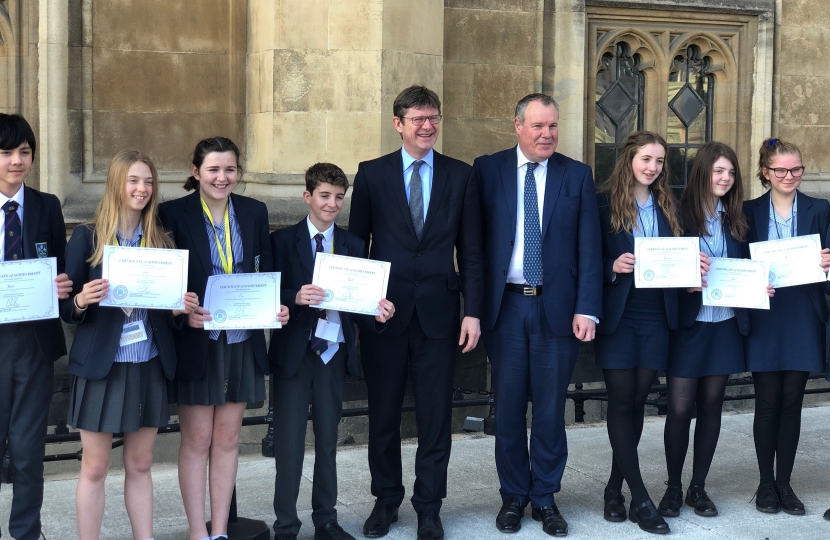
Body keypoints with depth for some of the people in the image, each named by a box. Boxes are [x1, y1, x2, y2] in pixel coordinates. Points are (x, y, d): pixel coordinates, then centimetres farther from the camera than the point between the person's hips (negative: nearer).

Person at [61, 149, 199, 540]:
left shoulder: (162, 241, 7)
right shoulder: (87, 236, -4)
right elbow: (66, 307, -4)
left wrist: (182, 307, -9)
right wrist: (81, 301, -25)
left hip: (150, 365, 3)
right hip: (100, 364, -3)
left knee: (140, 464, 12)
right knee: (95, 467, 3)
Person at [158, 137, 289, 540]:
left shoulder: (254, 212, 4)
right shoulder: (173, 214, -8)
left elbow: (266, 273, 9)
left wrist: (275, 307, -9)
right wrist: (183, 313, -23)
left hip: (242, 340, 4)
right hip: (195, 341, -4)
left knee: (227, 438, 11)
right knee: (197, 439, 4)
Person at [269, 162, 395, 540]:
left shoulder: (352, 245, 9)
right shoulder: (283, 241, -1)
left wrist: (378, 311, -15)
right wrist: (295, 298, -25)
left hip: (334, 352, 3)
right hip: (293, 352, -3)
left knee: (328, 439, 12)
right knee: (289, 441, 0)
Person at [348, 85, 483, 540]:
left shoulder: (459, 176, 5)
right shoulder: (372, 174, 3)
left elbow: (470, 250, 5)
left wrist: (472, 311, -2)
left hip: (438, 312, 0)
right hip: (384, 311, 0)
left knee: (436, 416, 4)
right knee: (383, 413, 10)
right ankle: (386, 499, 26)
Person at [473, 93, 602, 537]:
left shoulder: (577, 176, 4)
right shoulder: (487, 170, 2)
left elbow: (589, 247, 1)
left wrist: (586, 309, -7)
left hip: (557, 307, 0)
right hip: (505, 305, 0)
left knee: (550, 408, 7)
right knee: (508, 406, 8)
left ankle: (544, 497, 20)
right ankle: (513, 496, 22)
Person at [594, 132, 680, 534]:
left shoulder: (666, 207, 11)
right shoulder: (604, 204, -3)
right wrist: (613, 267, -21)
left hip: (655, 316, 4)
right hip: (617, 315, -4)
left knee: (637, 402, 7)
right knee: (622, 402, -3)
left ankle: (615, 487, 19)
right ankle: (640, 499, 0)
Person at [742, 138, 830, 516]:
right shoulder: (749, 212, 3)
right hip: (764, 318, -1)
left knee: (792, 403, 5)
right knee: (767, 403, 3)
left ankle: (784, 483, 16)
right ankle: (766, 484, 14)